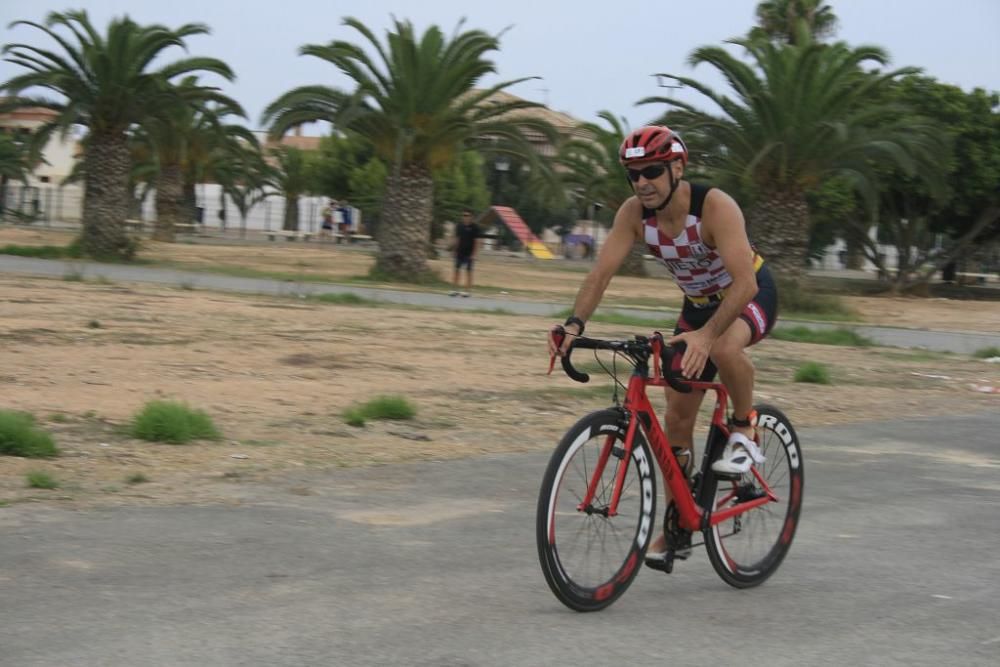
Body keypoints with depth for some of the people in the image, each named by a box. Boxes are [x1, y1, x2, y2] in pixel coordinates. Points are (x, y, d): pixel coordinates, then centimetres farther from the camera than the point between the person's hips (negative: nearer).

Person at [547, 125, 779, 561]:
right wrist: (575, 324, -39)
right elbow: (601, 272, -21)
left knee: (723, 347, -41)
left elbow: (744, 283, -41)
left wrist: (705, 335, -54)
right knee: (677, 418, 3)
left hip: (751, 295, -6)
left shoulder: (715, 207, -33)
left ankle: (744, 432, -14)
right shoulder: (634, 213, -17)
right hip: (698, 304, 6)